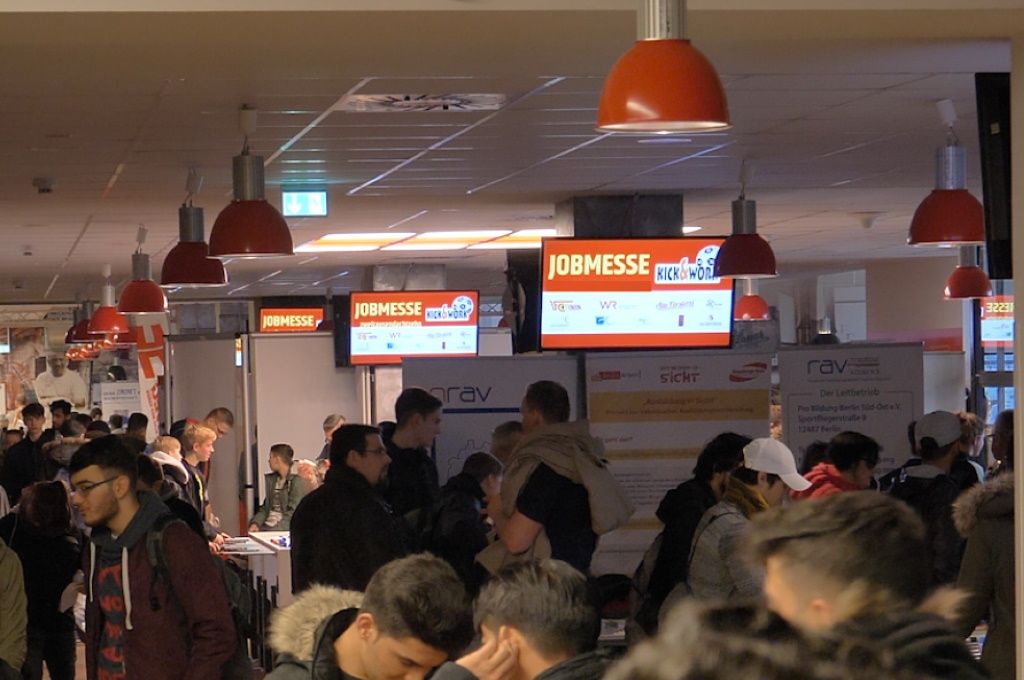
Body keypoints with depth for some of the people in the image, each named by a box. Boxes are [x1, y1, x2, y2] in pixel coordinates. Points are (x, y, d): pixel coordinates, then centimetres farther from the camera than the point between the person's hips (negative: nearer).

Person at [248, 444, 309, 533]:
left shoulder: (298, 481, -9)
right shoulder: (271, 479, 15)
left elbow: (292, 514, -15)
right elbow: (265, 507, 16)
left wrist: (275, 530, -23)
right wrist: (255, 523, -2)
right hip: (267, 526, 7)